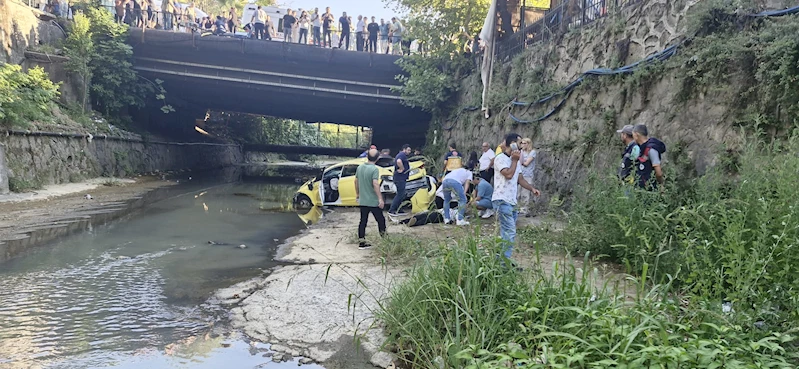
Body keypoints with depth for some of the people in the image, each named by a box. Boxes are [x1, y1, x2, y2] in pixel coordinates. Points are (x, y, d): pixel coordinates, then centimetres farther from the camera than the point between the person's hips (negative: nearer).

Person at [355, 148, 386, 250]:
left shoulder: (360, 167, 4)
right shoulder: (374, 169, -17)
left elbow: (356, 181, 13)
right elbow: (375, 184, -26)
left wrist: (357, 193, 26)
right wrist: (380, 198, -24)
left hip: (362, 200, 6)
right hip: (373, 201, -6)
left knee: (363, 221, 10)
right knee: (380, 220, 10)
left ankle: (361, 242, 12)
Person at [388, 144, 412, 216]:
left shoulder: (400, 154, 19)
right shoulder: (402, 154, -14)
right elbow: (398, 161, -34)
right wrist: (402, 169, -22)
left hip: (401, 178, 11)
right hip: (400, 178, -11)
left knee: (400, 194, 17)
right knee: (400, 194, -8)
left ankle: (395, 210, 22)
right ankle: (391, 211, -7)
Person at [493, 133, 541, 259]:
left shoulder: (515, 160, 18)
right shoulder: (501, 158, -9)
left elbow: (520, 178, 20)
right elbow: (508, 174, -22)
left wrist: (532, 188, 5)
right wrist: (515, 160, -10)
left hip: (511, 201, 9)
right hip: (502, 201, -9)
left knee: (506, 233, 9)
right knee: (509, 233, -13)